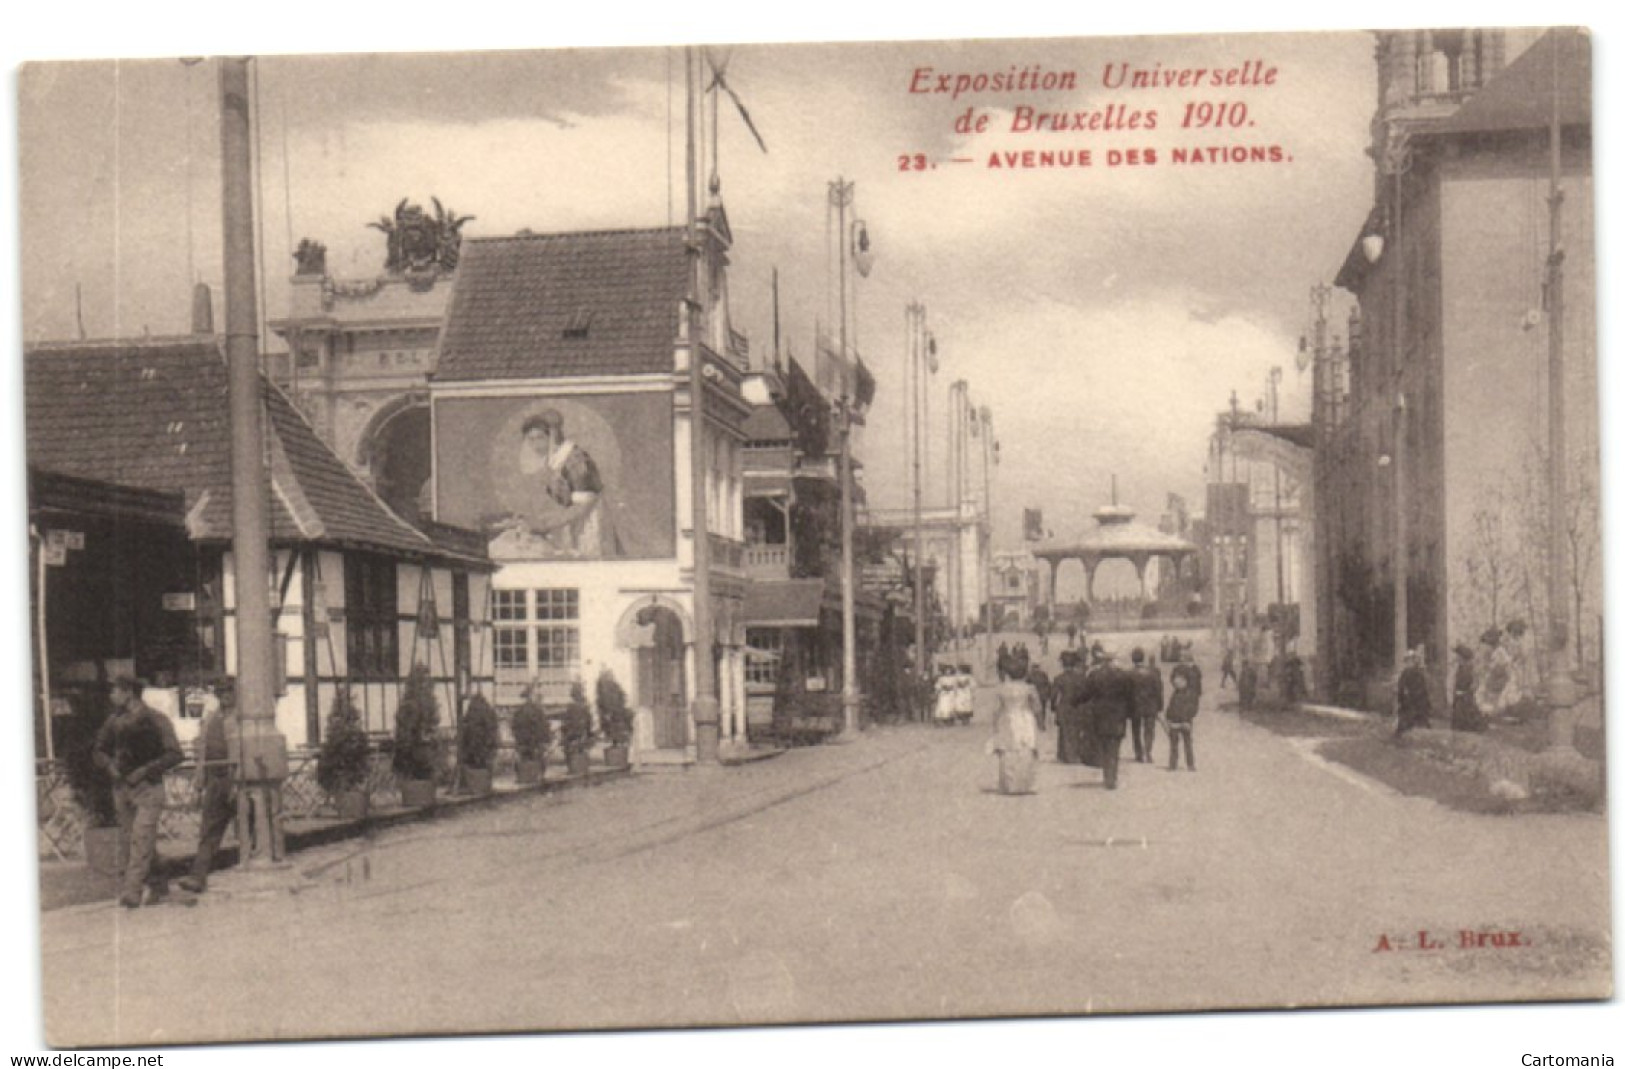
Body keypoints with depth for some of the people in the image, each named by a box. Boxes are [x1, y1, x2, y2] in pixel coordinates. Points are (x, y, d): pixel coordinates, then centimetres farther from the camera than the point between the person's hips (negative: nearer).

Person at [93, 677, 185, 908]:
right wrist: (109, 765, 0)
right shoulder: (115, 721, 11)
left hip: (147, 787, -6)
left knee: (141, 839, -14)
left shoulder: (155, 720, -6)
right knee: (127, 841, 9)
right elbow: (99, 749, 21)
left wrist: (145, 770, -17)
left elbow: (175, 754, -11)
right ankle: (157, 885, 21)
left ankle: (131, 893, -17)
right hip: (122, 786, 6)